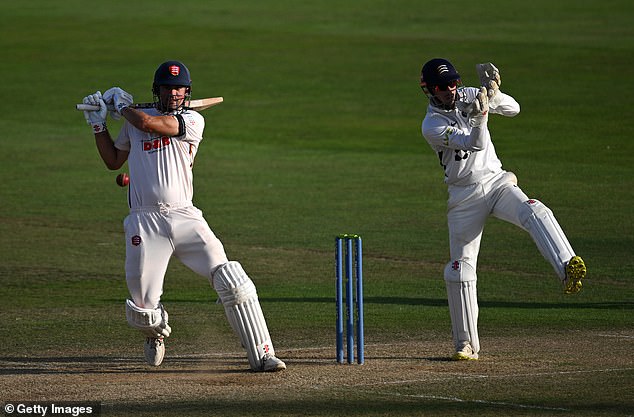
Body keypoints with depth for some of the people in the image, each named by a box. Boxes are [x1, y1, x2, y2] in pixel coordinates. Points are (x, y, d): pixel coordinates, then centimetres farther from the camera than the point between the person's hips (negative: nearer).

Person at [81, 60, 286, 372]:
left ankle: (261, 355, -9)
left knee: (234, 285, -15)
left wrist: (121, 105, 8)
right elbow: (113, 161, 27)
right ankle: (156, 333, 37)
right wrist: (99, 124, 19)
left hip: (184, 217, -2)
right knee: (142, 310, -1)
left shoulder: (193, 120, 3)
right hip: (145, 223, 2)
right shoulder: (133, 120, 16)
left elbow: (149, 123, -10)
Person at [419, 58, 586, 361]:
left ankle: (567, 268, -51)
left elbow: (513, 109, -2)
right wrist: (481, 112, -40)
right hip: (464, 196, -2)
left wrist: (493, 93, -21)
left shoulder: (467, 96, 3)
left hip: (496, 182, 2)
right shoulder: (432, 126, -12)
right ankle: (466, 344, 7)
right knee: (460, 267, -3)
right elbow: (474, 143, -24)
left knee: (535, 213, -29)